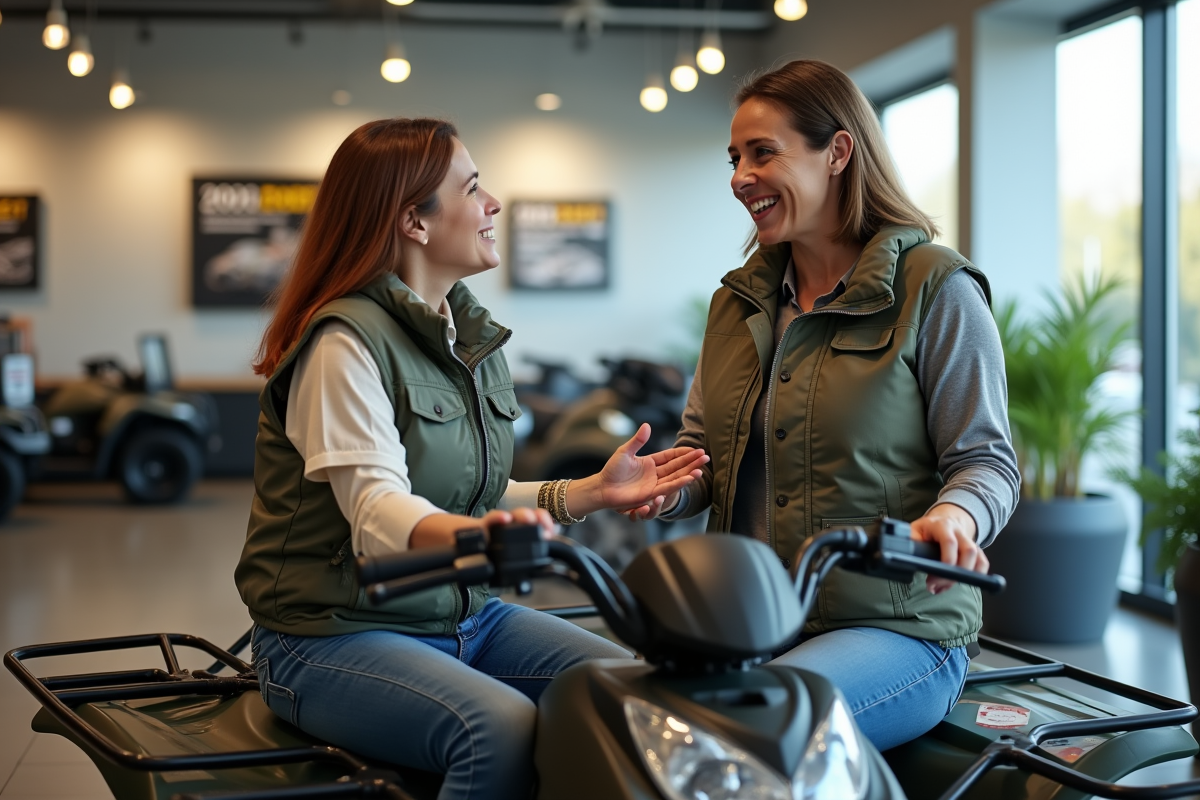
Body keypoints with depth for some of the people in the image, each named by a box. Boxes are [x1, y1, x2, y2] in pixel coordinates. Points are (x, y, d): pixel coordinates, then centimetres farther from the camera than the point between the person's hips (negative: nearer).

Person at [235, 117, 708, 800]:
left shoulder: (473, 335, 13)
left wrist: (594, 493, 1)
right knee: (503, 730, -33)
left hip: (462, 613, 8)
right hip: (335, 632, -7)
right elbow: (377, 510, -26)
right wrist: (469, 535, -46)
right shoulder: (346, 341, -14)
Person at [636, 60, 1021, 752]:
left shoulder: (936, 290, -3)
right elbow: (703, 445, 19)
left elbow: (987, 459, -5)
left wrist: (953, 516, -28)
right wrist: (666, 488, -5)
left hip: (897, 626, -5)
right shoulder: (738, 300, 17)